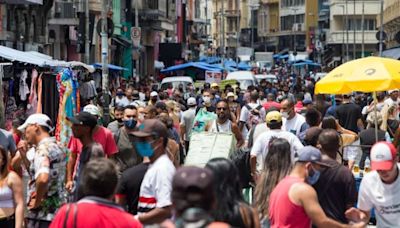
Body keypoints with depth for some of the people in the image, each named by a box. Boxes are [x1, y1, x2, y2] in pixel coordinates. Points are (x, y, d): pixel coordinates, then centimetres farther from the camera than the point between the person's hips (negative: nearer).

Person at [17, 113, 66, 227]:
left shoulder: (43, 149, -16)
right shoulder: (56, 147, 13)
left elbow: (42, 179, -35)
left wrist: (37, 201, -20)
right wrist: (24, 156, 13)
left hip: (42, 214, -9)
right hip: (57, 209, 9)